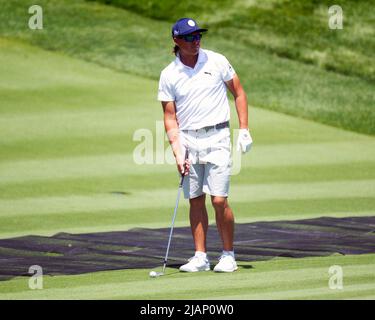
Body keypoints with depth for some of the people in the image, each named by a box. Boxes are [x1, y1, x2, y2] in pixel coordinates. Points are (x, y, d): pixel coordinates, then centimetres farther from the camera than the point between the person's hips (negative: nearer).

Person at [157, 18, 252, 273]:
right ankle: (201, 257, 12)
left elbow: (239, 93, 7)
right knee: (195, 201, 5)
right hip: (188, 139, 2)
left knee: (219, 199, -8)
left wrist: (244, 130, 0)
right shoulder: (169, 75, 0)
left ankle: (228, 256, 3)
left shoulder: (217, 62, -2)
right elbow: (170, 118, 2)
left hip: (217, 137, -2)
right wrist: (178, 153, -7)